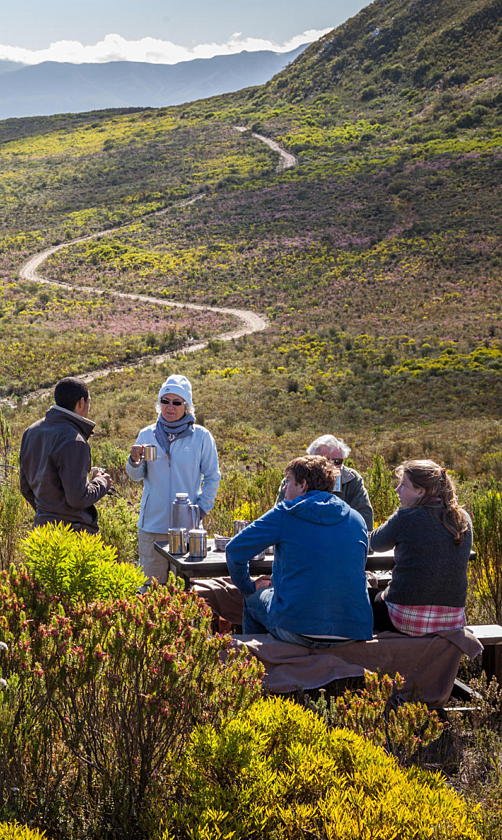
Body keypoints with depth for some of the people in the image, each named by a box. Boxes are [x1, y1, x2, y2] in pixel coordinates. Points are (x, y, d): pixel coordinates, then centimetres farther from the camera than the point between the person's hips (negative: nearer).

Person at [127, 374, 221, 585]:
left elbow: (212, 477, 7)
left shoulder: (201, 436, 1)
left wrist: (202, 509, -2)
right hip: (152, 525, 1)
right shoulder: (147, 435, 6)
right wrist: (135, 461, -16)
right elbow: (136, 476, 5)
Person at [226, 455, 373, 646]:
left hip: (298, 629, -4)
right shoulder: (357, 519, 7)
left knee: (253, 600, 26)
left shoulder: (284, 514, -4)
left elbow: (235, 550, -2)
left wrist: (248, 588, 16)